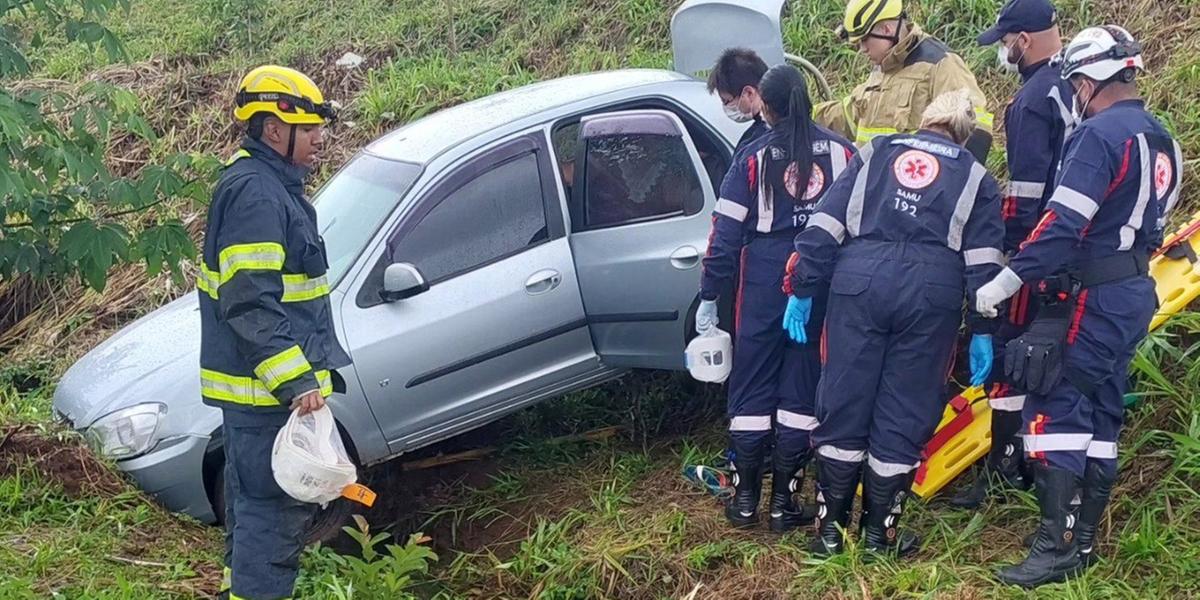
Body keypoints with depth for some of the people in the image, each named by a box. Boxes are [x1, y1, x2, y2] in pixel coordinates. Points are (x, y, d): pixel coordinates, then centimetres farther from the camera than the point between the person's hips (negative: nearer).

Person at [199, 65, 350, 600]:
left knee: (254, 503, 22)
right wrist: (295, 381, -29)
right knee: (275, 511, -5)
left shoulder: (269, 187, 15)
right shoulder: (256, 195, -19)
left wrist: (302, 371, 28)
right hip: (268, 392, -11)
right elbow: (250, 304, -26)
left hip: (261, 386, 11)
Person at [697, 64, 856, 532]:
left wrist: (709, 295, 3)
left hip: (765, 280, -2)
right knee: (802, 387, 7)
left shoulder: (754, 156, -3)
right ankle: (784, 502, 10)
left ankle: (745, 498, 12)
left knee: (752, 385, 8)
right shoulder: (841, 151, 3)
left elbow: (727, 230, -3)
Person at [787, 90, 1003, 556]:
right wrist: (982, 331, 8)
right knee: (903, 413, 7)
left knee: (844, 401, 7)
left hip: (859, 278, 1)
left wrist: (802, 290, 11)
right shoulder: (976, 179, 19)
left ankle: (830, 526, 13)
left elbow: (825, 226, 11)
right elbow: (983, 262, 8)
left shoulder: (875, 153, 20)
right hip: (932, 291, -1)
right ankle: (879, 532, 14)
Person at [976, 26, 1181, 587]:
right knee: (1100, 413, 12)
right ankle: (1083, 540, 17)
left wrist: (1004, 282, -19)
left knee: (1056, 410, -8)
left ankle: (1057, 545, -11)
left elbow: (1062, 224, -22)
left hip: (1090, 299, -9)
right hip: (1134, 294, 9)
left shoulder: (1100, 134, -16)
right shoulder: (1161, 141, 13)